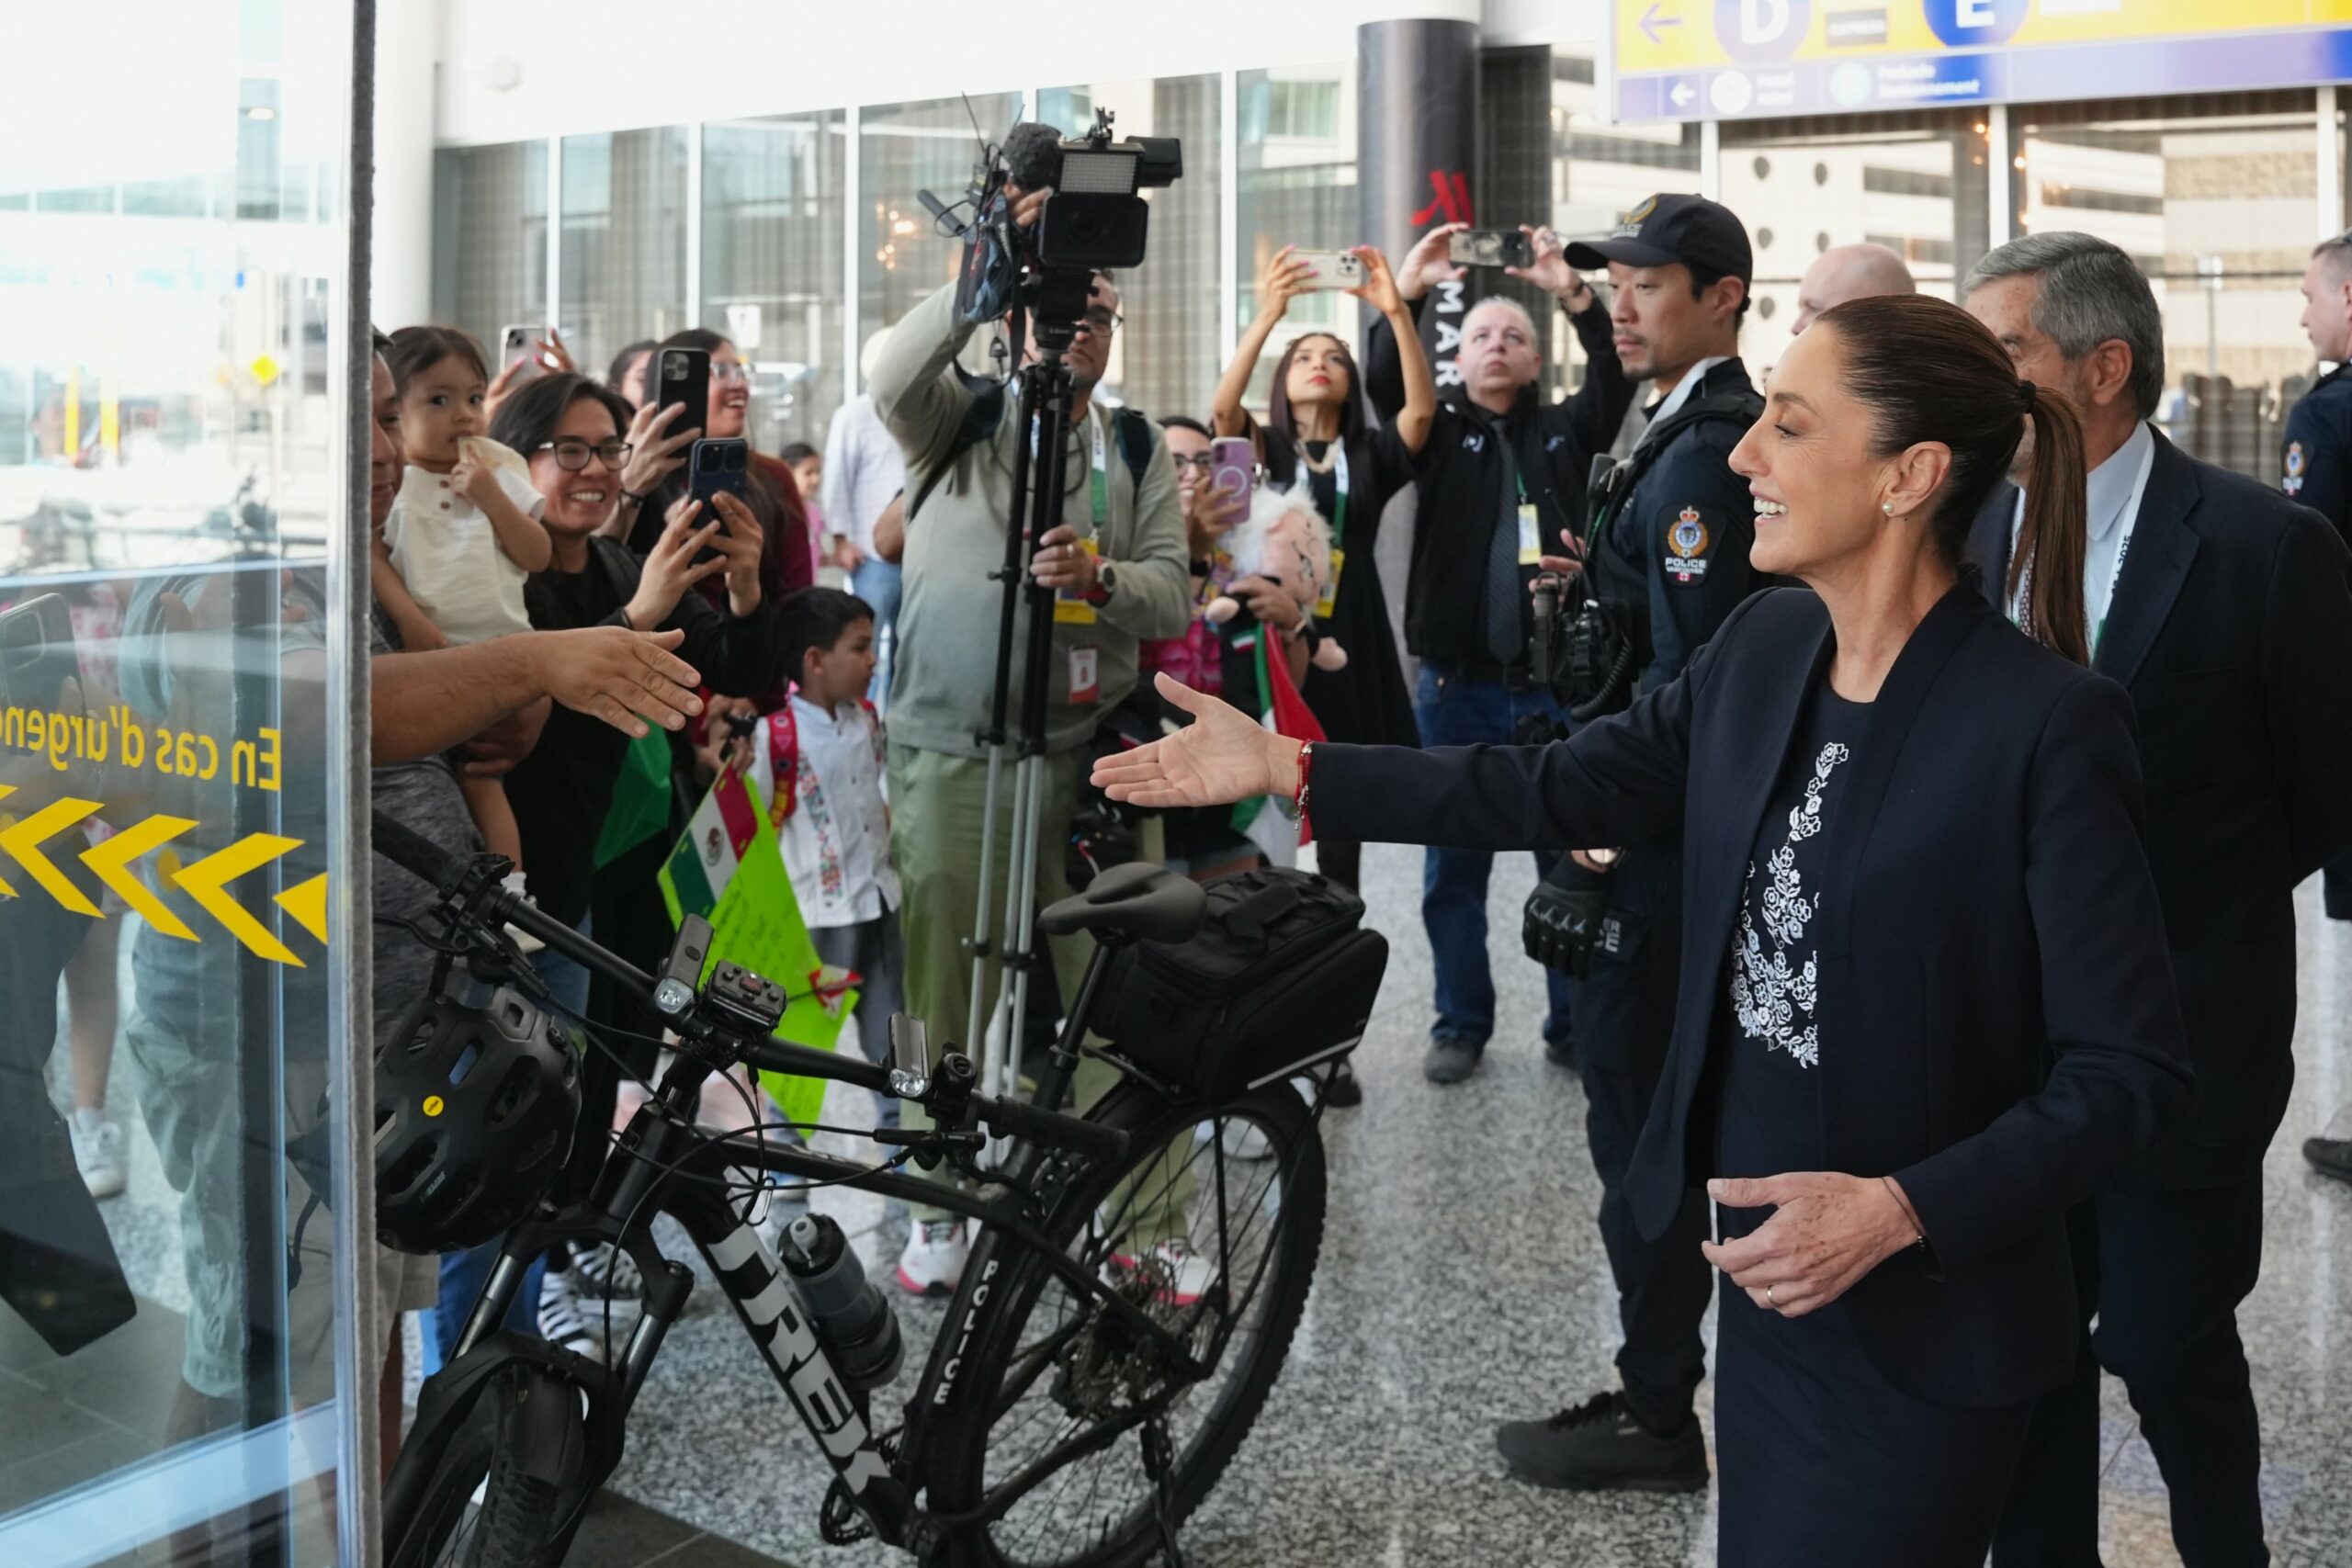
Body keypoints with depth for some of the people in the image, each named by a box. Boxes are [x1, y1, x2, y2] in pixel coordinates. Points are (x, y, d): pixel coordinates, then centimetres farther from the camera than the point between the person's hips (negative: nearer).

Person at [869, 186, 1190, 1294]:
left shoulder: (1136, 452, 11)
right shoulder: (959, 424, 6)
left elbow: (1174, 596, 1)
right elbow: (896, 374, -17)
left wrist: (1102, 578, -20)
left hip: (1090, 759, 1)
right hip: (949, 757, -1)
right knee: (946, 995, 6)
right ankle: (942, 1209, 21)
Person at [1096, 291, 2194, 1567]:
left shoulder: (2048, 725, -21)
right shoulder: (1767, 642, 0)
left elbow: (2132, 1069, -18)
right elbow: (1569, 788, 7)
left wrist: (1902, 1211, -26)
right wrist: (1287, 768, 5)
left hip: (1920, 1322, -6)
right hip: (1764, 1272, 6)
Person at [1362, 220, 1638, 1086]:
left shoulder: (1566, 432, 11)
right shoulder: (1439, 433, 8)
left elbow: (1617, 379, -6)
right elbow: (1383, 382, -9)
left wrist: (1574, 293, -17)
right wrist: (1406, 291, -21)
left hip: (1556, 684, 0)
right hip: (1457, 686, 0)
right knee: (1454, 867, 7)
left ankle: (1576, 1025, 14)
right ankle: (1461, 1025, 18)